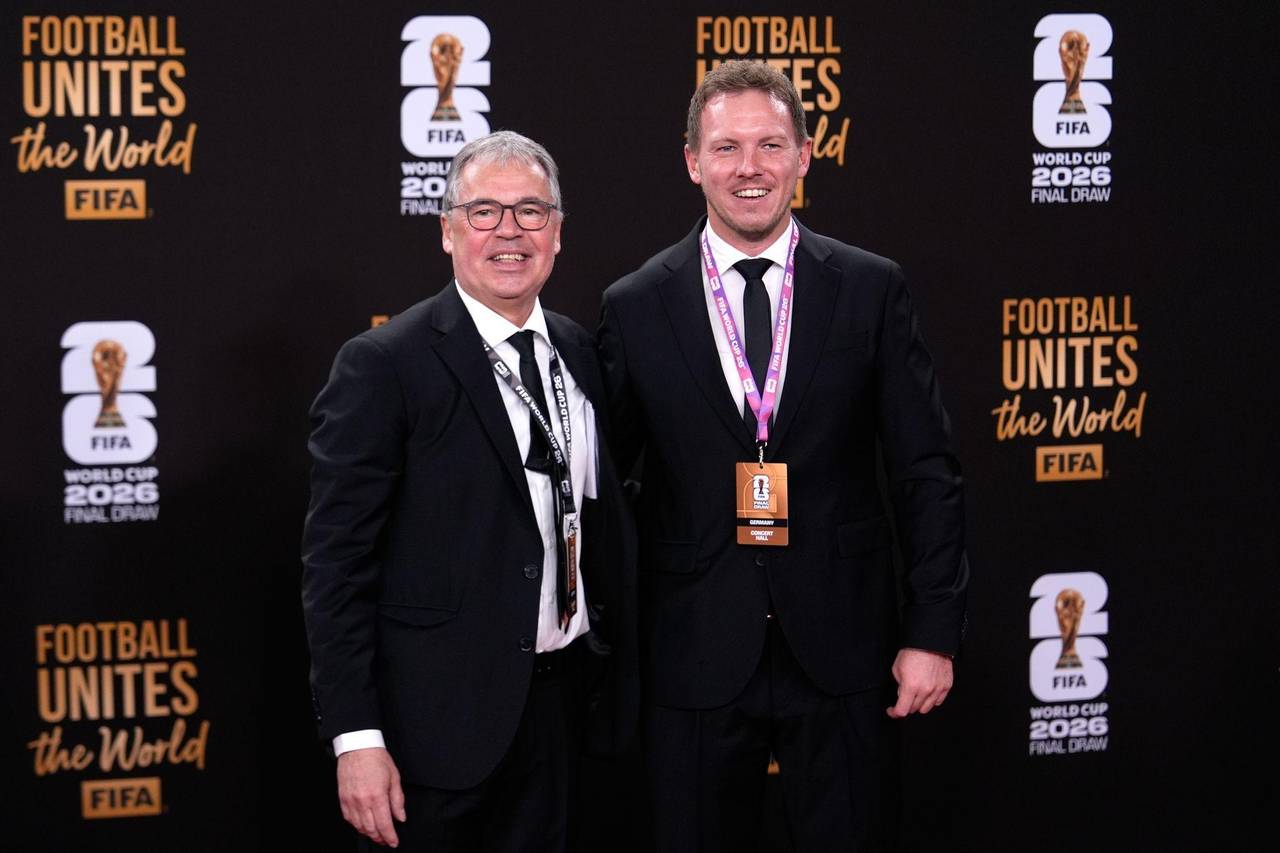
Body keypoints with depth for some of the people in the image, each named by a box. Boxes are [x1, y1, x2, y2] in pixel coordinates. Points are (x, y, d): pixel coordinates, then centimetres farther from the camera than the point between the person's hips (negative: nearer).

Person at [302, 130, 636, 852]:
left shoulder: (580, 353, 9)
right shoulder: (384, 365, -11)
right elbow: (336, 563, -13)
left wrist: (618, 679, 11)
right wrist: (357, 738, -18)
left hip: (564, 703, 6)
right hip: (443, 715, -6)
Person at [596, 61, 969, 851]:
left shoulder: (873, 290, 1)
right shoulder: (636, 307, 1)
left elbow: (927, 473, 1)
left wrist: (934, 633, -4)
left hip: (843, 654, 0)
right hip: (696, 657, 0)